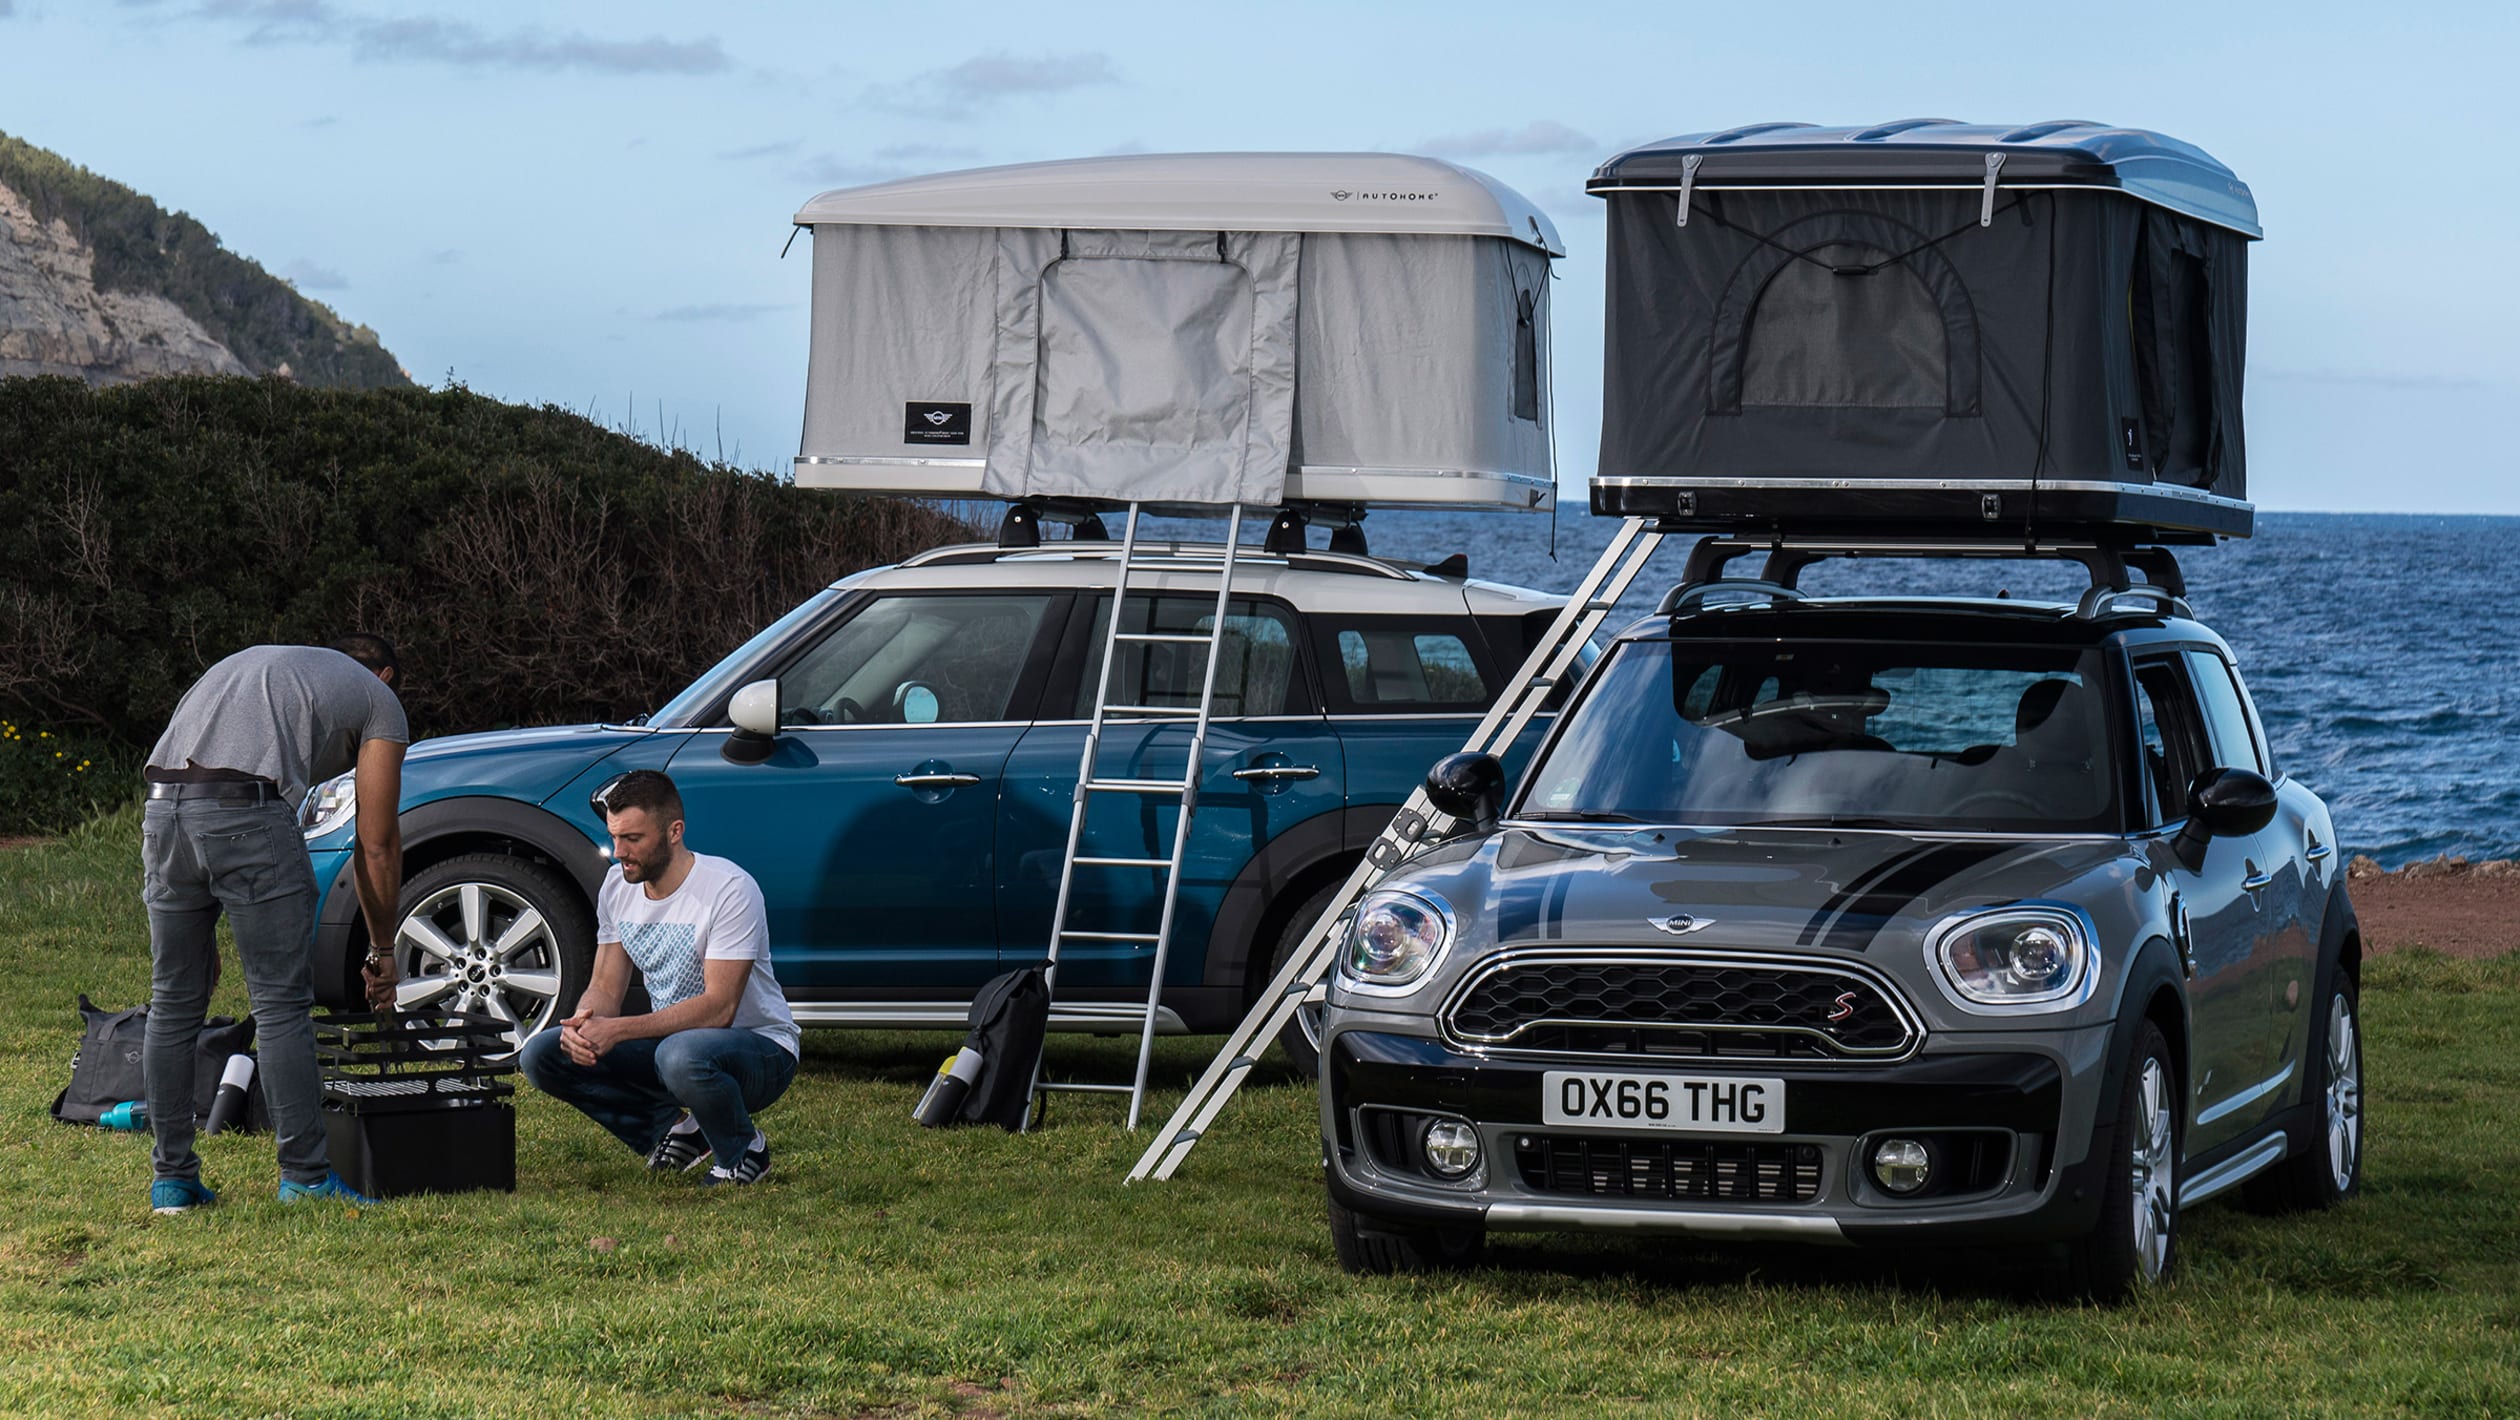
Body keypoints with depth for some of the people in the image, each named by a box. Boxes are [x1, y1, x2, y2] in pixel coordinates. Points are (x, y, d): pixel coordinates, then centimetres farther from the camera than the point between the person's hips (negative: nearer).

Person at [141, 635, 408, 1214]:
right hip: (248, 816, -6)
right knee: (282, 1005, 2)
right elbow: (378, 845, 16)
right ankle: (305, 1176, 4)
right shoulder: (378, 700, 19)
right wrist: (383, 950, 28)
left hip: (163, 813, 6)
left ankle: (173, 1179, 17)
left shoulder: (254, 663, 36)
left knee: (173, 1004, 13)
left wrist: (204, 935, 32)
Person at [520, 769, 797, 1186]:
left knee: (682, 1055, -41)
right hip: (669, 1039, 7)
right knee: (540, 1055, -9)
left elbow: (719, 1008, -27)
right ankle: (673, 1128, 2)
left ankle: (743, 1152, -10)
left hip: (761, 1047, -7)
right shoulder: (617, 886, 0)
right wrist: (583, 1026, -21)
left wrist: (617, 1031, -33)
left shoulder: (729, 889, -22)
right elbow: (605, 988, 4)